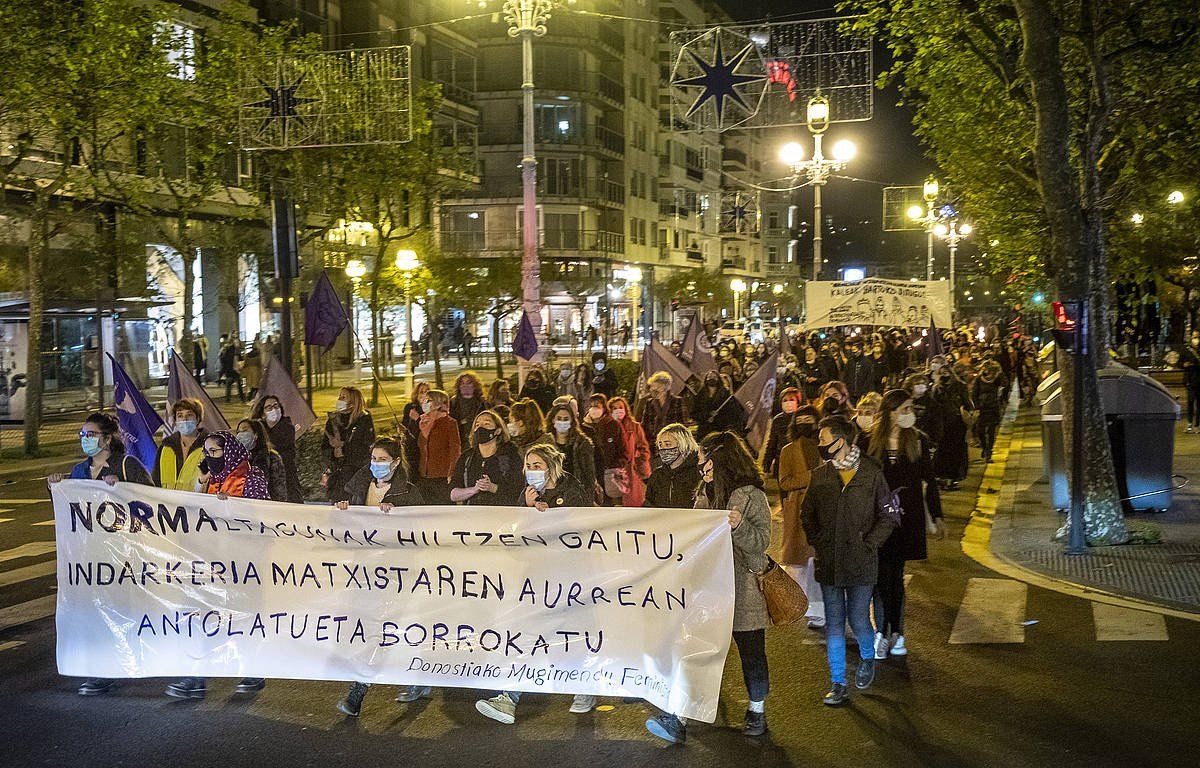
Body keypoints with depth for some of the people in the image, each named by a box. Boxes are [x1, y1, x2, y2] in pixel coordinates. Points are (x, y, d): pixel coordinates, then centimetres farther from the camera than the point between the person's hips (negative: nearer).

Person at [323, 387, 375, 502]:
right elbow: (324, 446, 16)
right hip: (335, 473, 4)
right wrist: (333, 452, -4)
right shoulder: (333, 420, 11)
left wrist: (344, 450, -11)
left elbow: (368, 449, -8)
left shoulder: (365, 420, -3)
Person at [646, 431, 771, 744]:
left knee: (751, 652, 10)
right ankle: (677, 718, -5)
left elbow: (761, 542, -16)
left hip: (743, 591, -6)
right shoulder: (705, 494, 13)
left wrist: (740, 526, -32)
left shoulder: (751, 496, -9)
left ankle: (757, 712, 29)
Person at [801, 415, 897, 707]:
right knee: (834, 623, 7)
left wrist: (868, 545, -7)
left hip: (860, 563, -3)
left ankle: (867, 659, 34)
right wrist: (818, 543, 3)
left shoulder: (871, 474, -6)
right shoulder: (819, 475, 4)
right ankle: (837, 682, 18)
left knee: (859, 621, 1)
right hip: (828, 563, 3)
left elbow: (888, 516, 0)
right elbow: (807, 514, 15)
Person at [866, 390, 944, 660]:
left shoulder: (917, 441, 2)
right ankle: (882, 632, 4)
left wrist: (936, 516, 7)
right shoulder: (871, 442, -2)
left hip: (907, 516, 1)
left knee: (895, 575, 5)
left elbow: (929, 481, 9)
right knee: (882, 575, -2)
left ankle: (895, 633, 13)